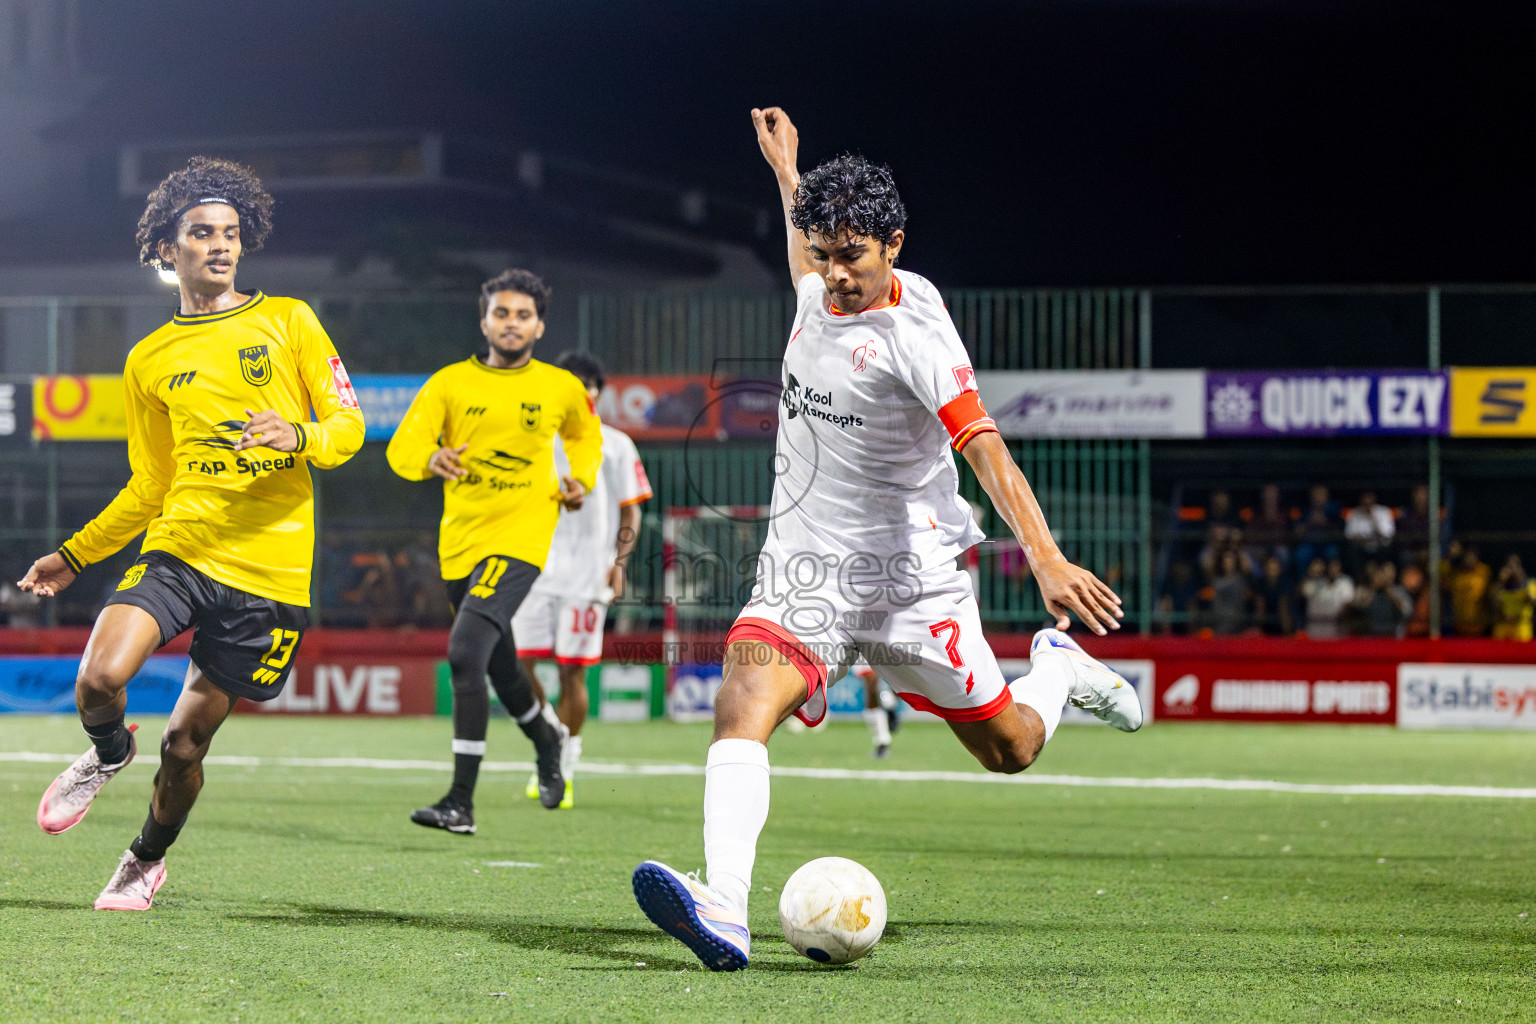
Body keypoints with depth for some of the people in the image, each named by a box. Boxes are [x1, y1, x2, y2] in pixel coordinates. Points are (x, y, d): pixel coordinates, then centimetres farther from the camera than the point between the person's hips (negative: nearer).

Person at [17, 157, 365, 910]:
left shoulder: (288, 321, 6)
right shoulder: (148, 362, 13)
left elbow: (349, 425, 3)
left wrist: (301, 437, -19)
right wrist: (74, 554, 17)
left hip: (268, 573, -2)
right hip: (178, 551, 2)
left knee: (185, 743, 3)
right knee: (99, 678, -24)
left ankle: (147, 860, 32)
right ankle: (109, 753, 12)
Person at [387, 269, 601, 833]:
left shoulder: (562, 388, 3)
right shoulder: (450, 383, 1)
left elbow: (586, 435, 25)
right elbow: (402, 446, -7)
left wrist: (581, 479, 5)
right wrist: (430, 459, -30)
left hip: (519, 539, -4)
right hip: (459, 543, 4)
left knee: (465, 654, -22)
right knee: (499, 665, 19)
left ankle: (461, 802, -21)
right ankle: (546, 739, 52)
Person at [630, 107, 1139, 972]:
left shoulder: (916, 332, -19)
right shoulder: (818, 293, 2)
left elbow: (985, 449, -29)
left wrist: (1048, 560, -41)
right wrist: (786, 169, 40)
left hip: (912, 575, -4)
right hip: (806, 567, 4)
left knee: (1010, 751, 9)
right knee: (744, 703, -25)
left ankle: (1059, 669, 44)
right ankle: (725, 912, -40)